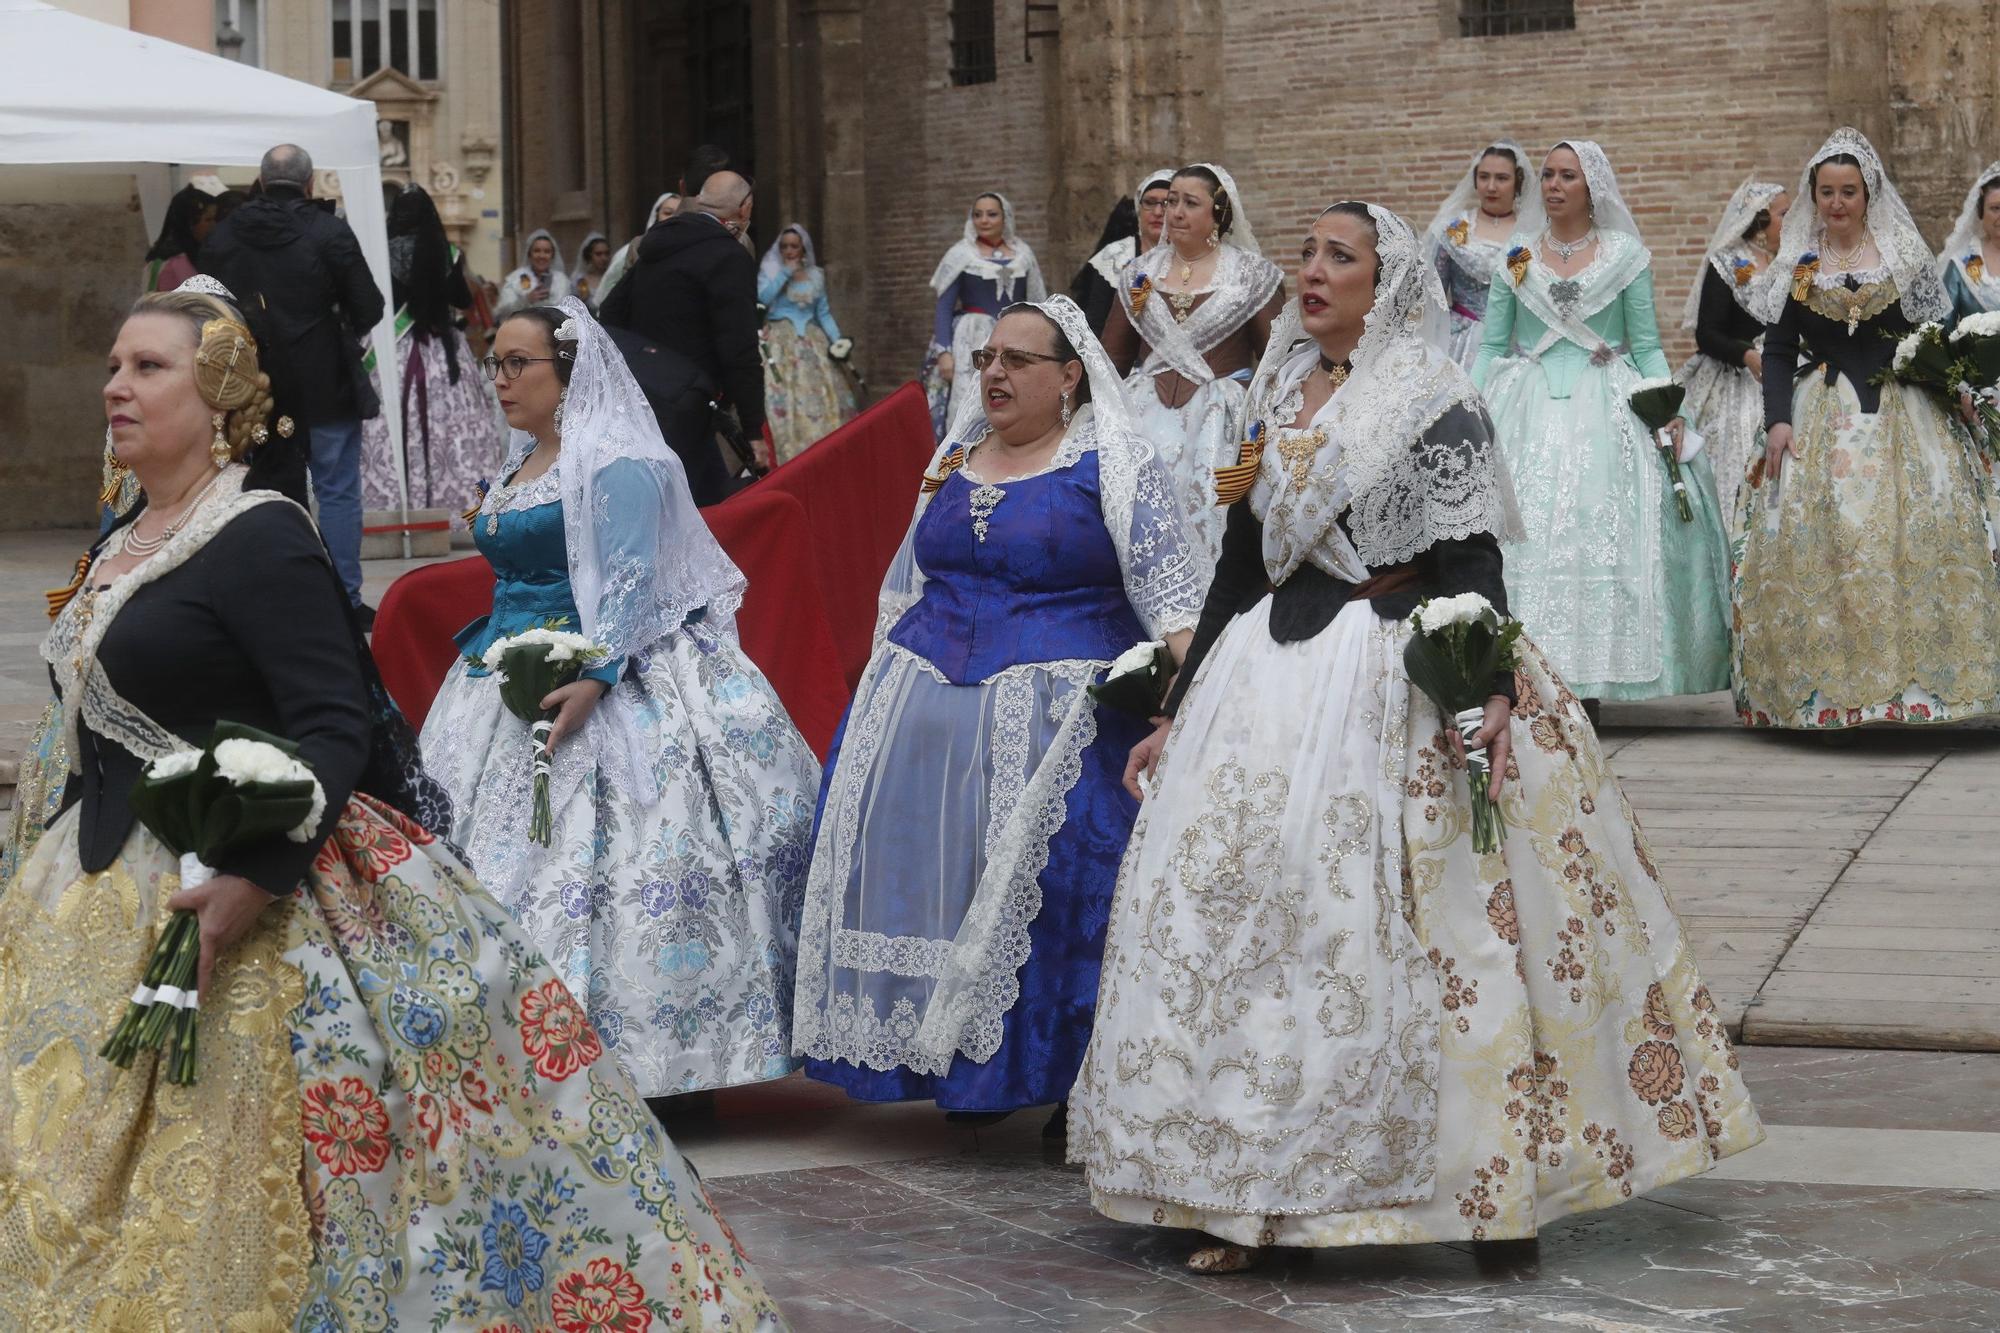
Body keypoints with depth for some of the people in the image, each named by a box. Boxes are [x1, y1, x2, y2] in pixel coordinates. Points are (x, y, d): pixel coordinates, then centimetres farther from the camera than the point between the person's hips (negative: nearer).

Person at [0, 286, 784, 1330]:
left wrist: (255, 879, -29)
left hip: (226, 900, -8)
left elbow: (335, 730, -19)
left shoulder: (261, 538, -12)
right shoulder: (118, 548, 13)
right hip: (103, 901, 8)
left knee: (210, 1185, -6)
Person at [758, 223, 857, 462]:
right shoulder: (769, 271, 5)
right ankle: (788, 457, -18)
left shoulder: (815, 275, 13)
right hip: (780, 343, -3)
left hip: (812, 343, 3)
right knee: (782, 398, -14)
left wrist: (837, 340, 1)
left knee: (821, 397, -4)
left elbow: (824, 313, 14)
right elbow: (762, 298, -12)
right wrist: (785, 273, -11)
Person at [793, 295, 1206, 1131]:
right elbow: (906, 584, 25)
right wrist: (881, 685, 22)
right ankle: (956, 1066, 14)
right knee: (941, 883, 4)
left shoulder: (1110, 464, -3)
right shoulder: (954, 462, 15)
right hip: (927, 706, 6)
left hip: (1053, 716, -6)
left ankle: (1080, 1085, -1)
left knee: (1057, 884, -10)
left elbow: (1169, 591, -9)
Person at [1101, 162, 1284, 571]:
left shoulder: (1252, 274, 3)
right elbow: (1113, 355, 17)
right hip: (1148, 410, 3)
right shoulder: (1142, 272, 13)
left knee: (1204, 514, -13)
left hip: (1219, 413, -3)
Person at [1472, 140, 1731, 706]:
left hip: (1606, 414, -1)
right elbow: (1491, 346, 10)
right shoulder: (1516, 257, 9)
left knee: (1600, 532, -8)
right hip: (1529, 412, 1)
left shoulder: (1626, 255, 5)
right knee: (1526, 534, -8)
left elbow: (1648, 347, 5)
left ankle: (1592, 683, -4)